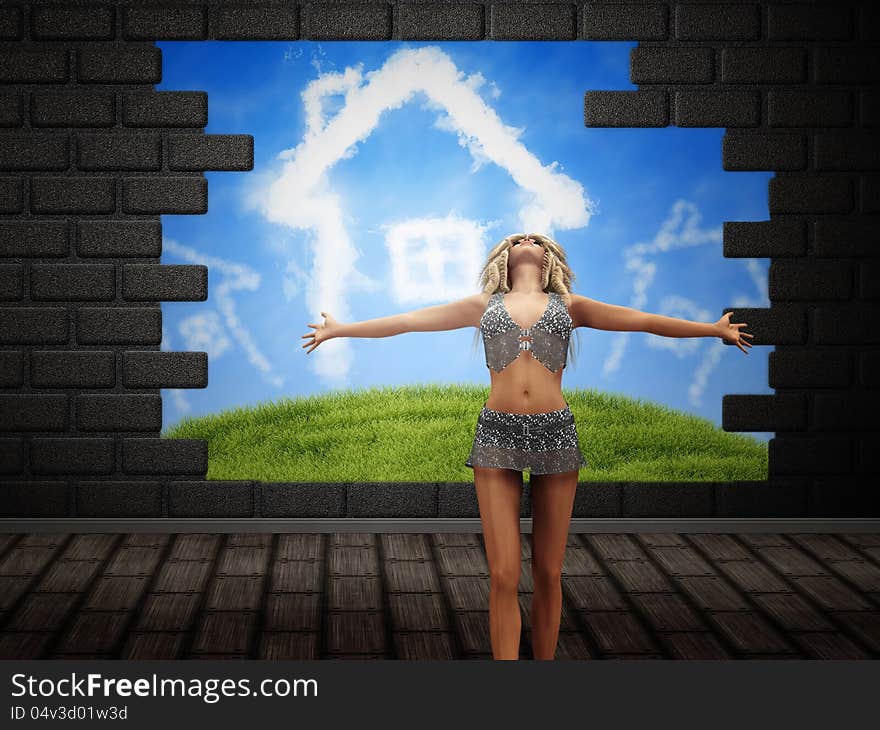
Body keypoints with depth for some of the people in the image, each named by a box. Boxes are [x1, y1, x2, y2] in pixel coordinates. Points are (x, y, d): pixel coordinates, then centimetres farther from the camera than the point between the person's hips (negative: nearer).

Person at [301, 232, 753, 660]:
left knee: (548, 573, 5)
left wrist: (715, 329, 16)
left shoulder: (568, 307, 13)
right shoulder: (484, 306, 13)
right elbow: (407, 321, 15)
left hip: (555, 434, 1)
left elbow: (643, 321, 15)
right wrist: (339, 330, 17)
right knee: (504, 576, -5)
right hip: (497, 434, -1)